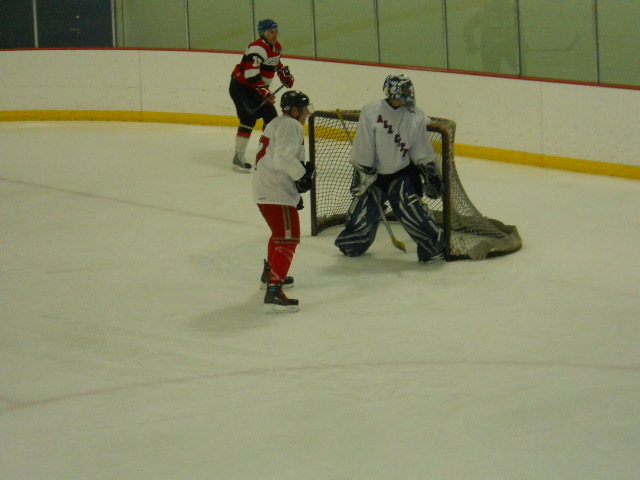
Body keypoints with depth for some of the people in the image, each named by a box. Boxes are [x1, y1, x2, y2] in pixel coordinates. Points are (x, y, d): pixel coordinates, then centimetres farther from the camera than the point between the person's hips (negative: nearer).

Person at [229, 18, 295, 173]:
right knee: (249, 118, -20)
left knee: (271, 116, 10)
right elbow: (251, 74, -32)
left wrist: (284, 73, 18)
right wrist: (264, 92, -34)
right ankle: (238, 158, -18)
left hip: (258, 88, 9)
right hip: (241, 86, -9)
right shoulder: (257, 49, -25)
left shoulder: (276, 47, 6)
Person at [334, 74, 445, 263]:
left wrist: (431, 174, -2)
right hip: (374, 174, 0)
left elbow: (422, 152, 3)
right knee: (362, 212, 3)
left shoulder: (416, 116, -3)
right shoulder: (371, 112, -12)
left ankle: (435, 246, -5)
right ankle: (351, 243, 32)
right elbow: (362, 149, -9)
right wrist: (361, 174, -10)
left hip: (403, 173, 0)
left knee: (410, 208, -16)